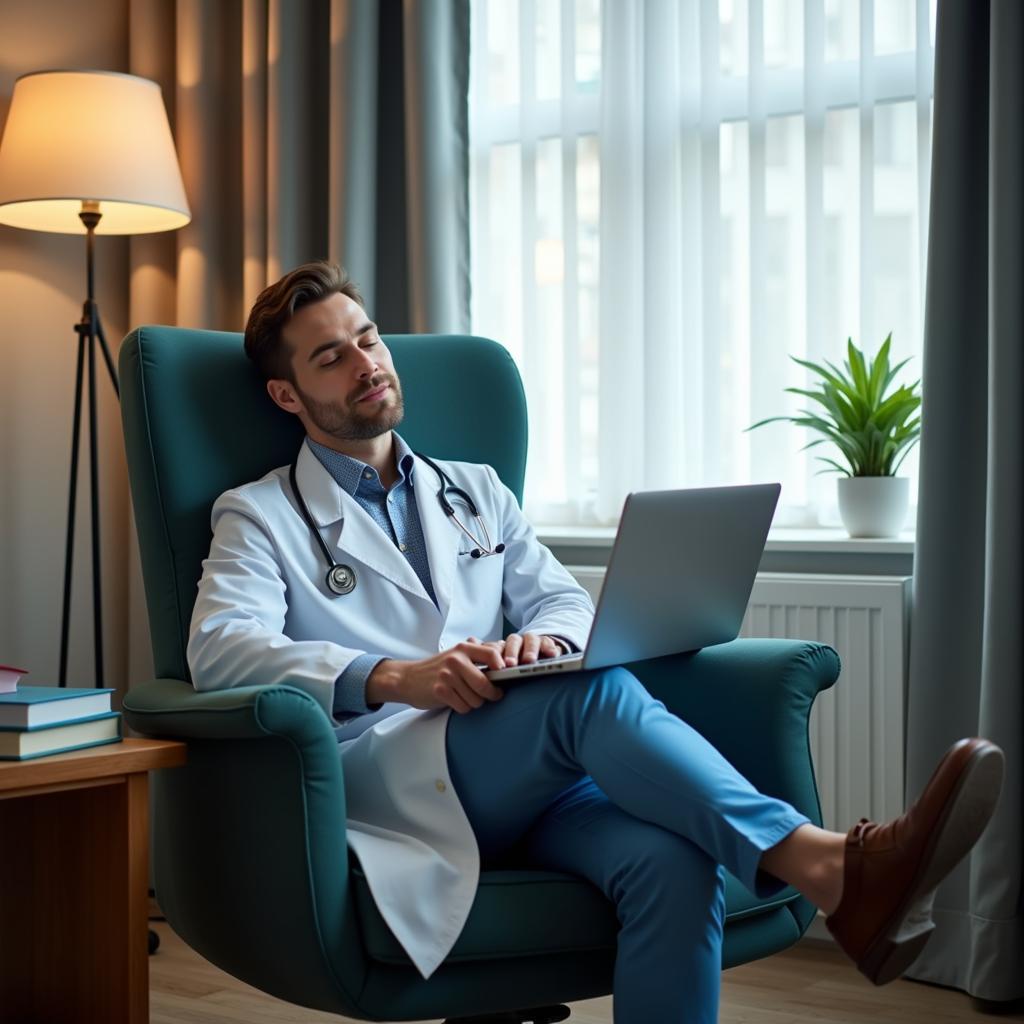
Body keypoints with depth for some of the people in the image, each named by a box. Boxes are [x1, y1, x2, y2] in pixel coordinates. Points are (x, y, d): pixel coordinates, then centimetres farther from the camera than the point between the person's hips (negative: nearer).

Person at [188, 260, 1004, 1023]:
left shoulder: (474, 491, 28)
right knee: (594, 689, -33)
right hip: (383, 782, -4)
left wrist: (543, 639, -6)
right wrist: (393, 678, -22)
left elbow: (566, 599, 21)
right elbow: (219, 650, -6)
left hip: (520, 774, 5)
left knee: (672, 864, -30)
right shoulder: (259, 516, 13)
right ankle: (826, 866, -44)